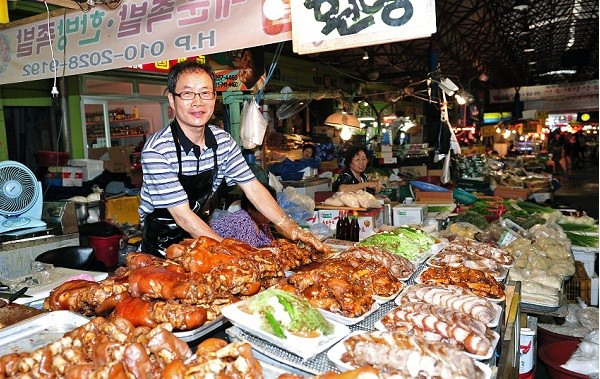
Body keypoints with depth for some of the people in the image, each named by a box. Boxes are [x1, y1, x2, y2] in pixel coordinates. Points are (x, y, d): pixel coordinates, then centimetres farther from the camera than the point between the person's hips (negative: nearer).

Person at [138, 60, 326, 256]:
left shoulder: (223, 140, -5)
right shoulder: (157, 150, -22)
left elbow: (253, 188, -4)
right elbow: (182, 216, -23)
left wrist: (292, 229, -15)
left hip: (200, 234, 6)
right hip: (161, 242, -6)